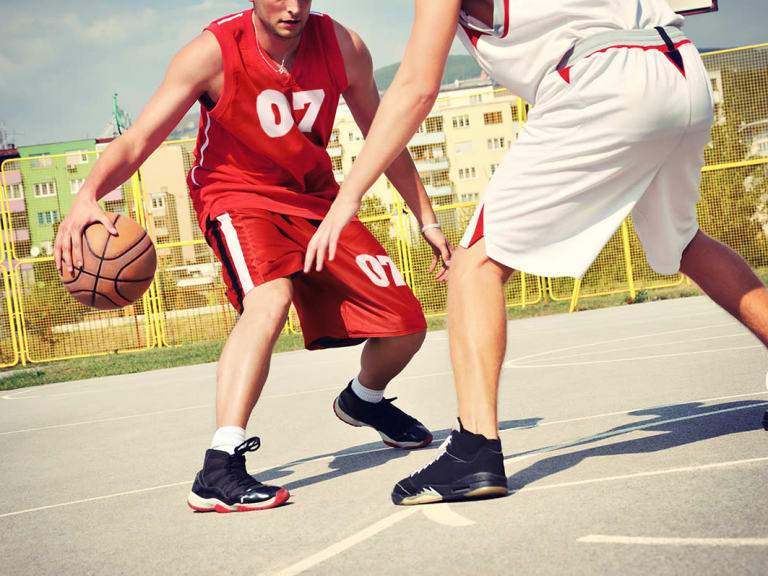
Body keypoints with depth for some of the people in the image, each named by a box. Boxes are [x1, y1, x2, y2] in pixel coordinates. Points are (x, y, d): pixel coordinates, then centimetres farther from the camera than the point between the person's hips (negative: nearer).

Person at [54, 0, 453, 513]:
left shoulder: (344, 47, -11)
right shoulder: (214, 51, -22)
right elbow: (138, 139, -26)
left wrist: (428, 222, 6)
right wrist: (88, 195, -46)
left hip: (316, 197, 5)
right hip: (237, 196, -4)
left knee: (404, 326, -1)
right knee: (271, 298, -36)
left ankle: (363, 400, 35)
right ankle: (218, 473, -39)